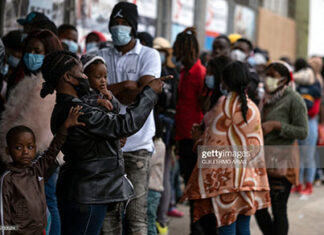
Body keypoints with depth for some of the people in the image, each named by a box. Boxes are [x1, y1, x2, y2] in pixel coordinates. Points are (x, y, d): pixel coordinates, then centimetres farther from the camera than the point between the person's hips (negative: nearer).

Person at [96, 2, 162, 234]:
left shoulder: (149, 55, 3)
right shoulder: (102, 56, 12)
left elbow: (145, 94, -11)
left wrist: (109, 91, -4)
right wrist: (126, 86, -11)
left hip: (137, 144, -3)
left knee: (137, 212, -4)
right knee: (106, 210, 5)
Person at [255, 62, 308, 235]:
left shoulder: (293, 99, -10)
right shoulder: (267, 99, 13)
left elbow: (303, 132, -15)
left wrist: (276, 125, -19)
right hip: (263, 160, 8)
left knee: (278, 210, -2)